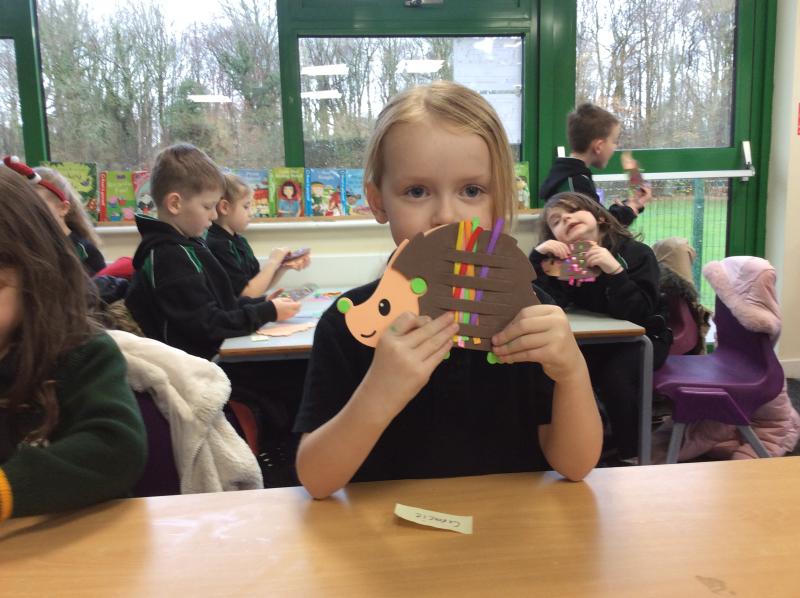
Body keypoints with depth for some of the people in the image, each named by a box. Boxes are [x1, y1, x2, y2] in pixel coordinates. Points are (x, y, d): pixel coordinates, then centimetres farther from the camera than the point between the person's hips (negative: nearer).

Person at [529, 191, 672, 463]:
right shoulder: (562, 260, -5)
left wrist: (615, 271, -38)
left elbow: (638, 315, -27)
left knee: (615, 378, -31)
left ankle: (630, 457, -10)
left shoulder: (636, 253, -15)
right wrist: (538, 256, -28)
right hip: (594, 340, 4)